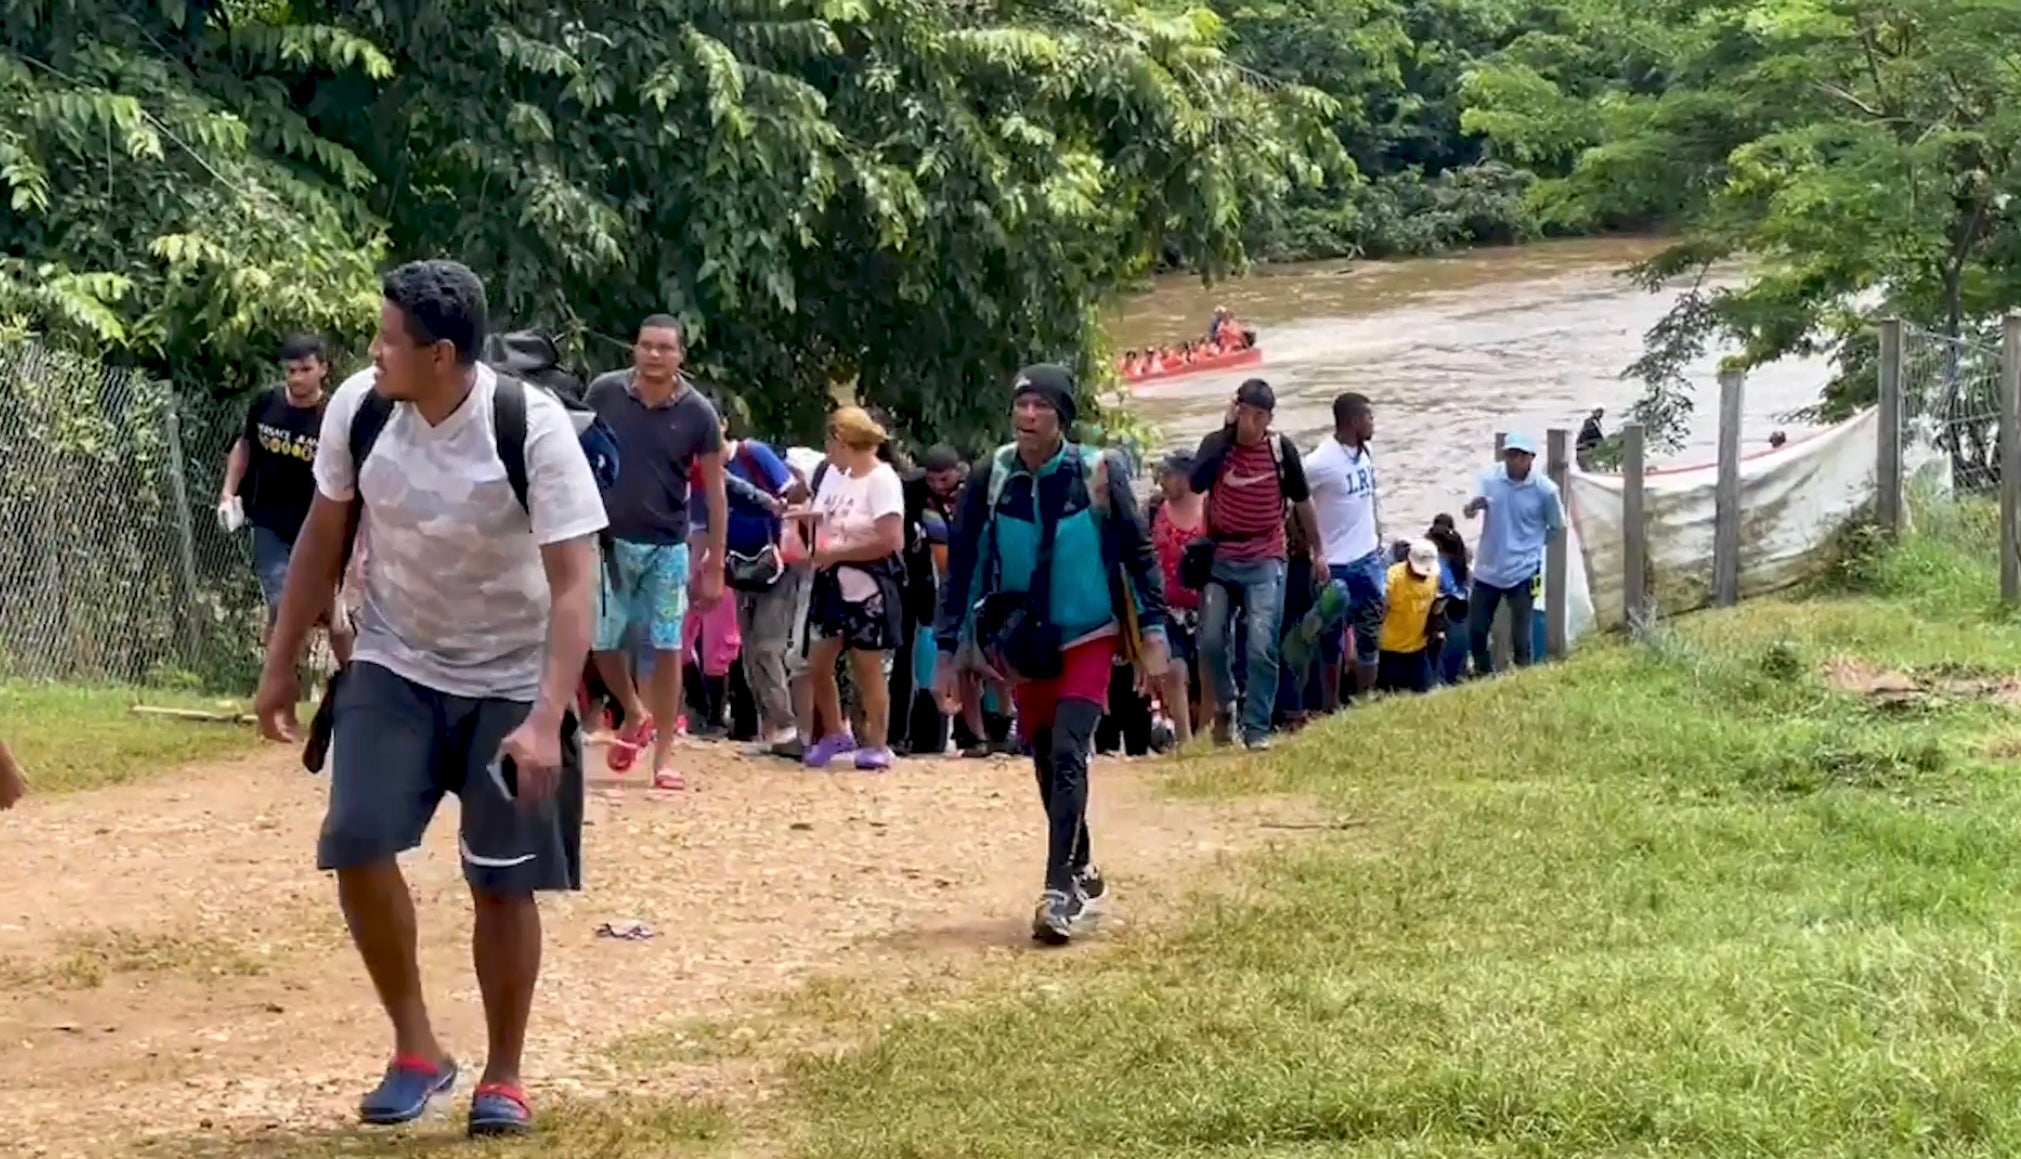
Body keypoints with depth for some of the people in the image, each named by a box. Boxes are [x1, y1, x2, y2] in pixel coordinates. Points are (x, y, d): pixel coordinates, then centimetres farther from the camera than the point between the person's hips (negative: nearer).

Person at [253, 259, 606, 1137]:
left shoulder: (533, 427, -25)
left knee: (502, 882, -2)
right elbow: (324, 535, 3)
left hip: (509, 682, -3)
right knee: (357, 842, -13)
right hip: (394, 665, 3)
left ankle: (502, 1077, 18)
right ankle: (416, 1050, 5)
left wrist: (547, 719, -36)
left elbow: (575, 583, -26)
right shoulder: (359, 406, -12)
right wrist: (281, 664, 7)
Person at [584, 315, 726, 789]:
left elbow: (714, 491, -1)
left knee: (667, 649, 0)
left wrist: (715, 568, -3)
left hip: (667, 547, -1)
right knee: (602, 641, 4)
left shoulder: (698, 413, -7)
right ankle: (634, 713, 33)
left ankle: (664, 755, 9)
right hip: (609, 539, 1)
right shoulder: (604, 393, -6)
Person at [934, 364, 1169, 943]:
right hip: (1025, 644, 3)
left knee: (1067, 755, -18)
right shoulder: (990, 480, -9)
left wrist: (1153, 634, -10)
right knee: (1046, 763, 13)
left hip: (1089, 639, -3)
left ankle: (1061, 891, -19)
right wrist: (947, 651, -3)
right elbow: (960, 566, -1)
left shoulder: (1098, 474, -13)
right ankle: (1082, 873, 33)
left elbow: (1139, 553, -5)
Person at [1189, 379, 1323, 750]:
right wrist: (1228, 429, -25)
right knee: (1211, 641, -1)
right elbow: (1197, 482, -26)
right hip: (1220, 558, 1)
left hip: (1265, 561, -1)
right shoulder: (1216, 443, -6)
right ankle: (1225, 704, 26)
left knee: (1262, 647, -9)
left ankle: (1257, 729, -1)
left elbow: (1302, 501, 8)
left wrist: (1317, 550, 14)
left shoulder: (1282, 449, -5)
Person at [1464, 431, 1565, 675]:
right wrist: (1472, 506, -36)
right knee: (1475, 630, 11)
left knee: (1520, 636, 2)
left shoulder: (1545, 489, -11)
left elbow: (1557, 527, 3)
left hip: (1523, 572, -3)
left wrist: (1530, 543, 5)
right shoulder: (1490, 479, -6)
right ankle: (1483, 677, 30)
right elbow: (1470, 509, -13)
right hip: (1488, 569, 3)